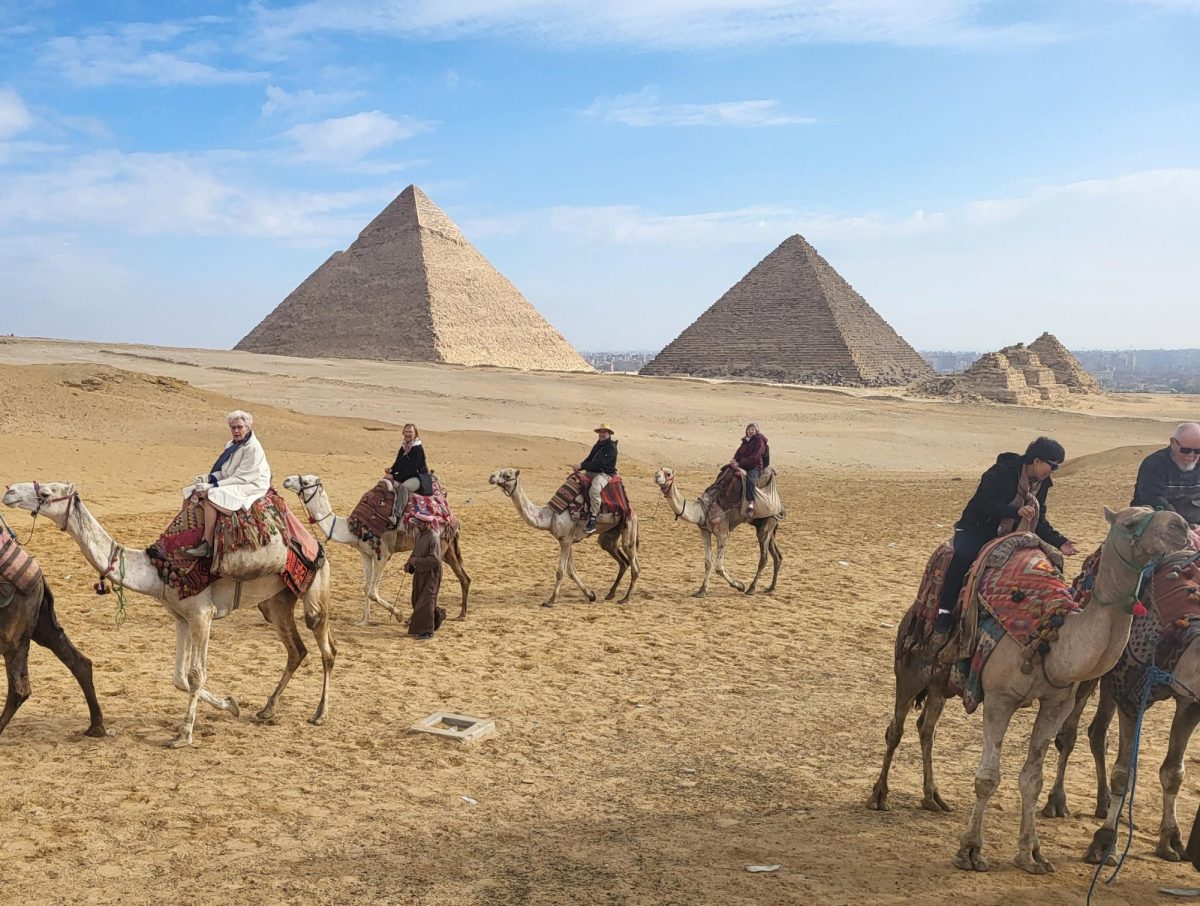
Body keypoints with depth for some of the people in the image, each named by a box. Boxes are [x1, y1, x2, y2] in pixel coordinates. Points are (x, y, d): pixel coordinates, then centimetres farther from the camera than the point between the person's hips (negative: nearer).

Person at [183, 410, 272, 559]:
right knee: (195, 492, -1)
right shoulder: (231, 445, 13)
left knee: (210, 496, -29)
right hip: (231, 484, 10)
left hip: (249, 486, -10)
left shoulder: (253, 447, -15)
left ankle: (207, 545, -26)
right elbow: (224, 471, 17)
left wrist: (214, 485, -20)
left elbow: (241, 478, -18)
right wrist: (208, 478, -4)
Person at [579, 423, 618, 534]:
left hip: (605, 474, -10)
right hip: (592, 472, 10)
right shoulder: (597, 445, 17)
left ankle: (592, 520, -34)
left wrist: (582, 466, -20)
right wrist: (579, 467, 2)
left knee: (594, 490, -36)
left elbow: (600, 464, -21)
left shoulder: (611, 447, -12)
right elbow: (589, 459, 21)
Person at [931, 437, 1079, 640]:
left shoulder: (1042, 483, 4)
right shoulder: (1002, 472, -18)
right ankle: (943, 617, -31)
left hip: (1008, 536, 7)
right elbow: (982, 504, -27)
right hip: (977, 530, -7)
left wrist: (1059, 541, -4)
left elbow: (1039, 520, 10)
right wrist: (1016, 511, -36)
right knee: (963, 555, -36)